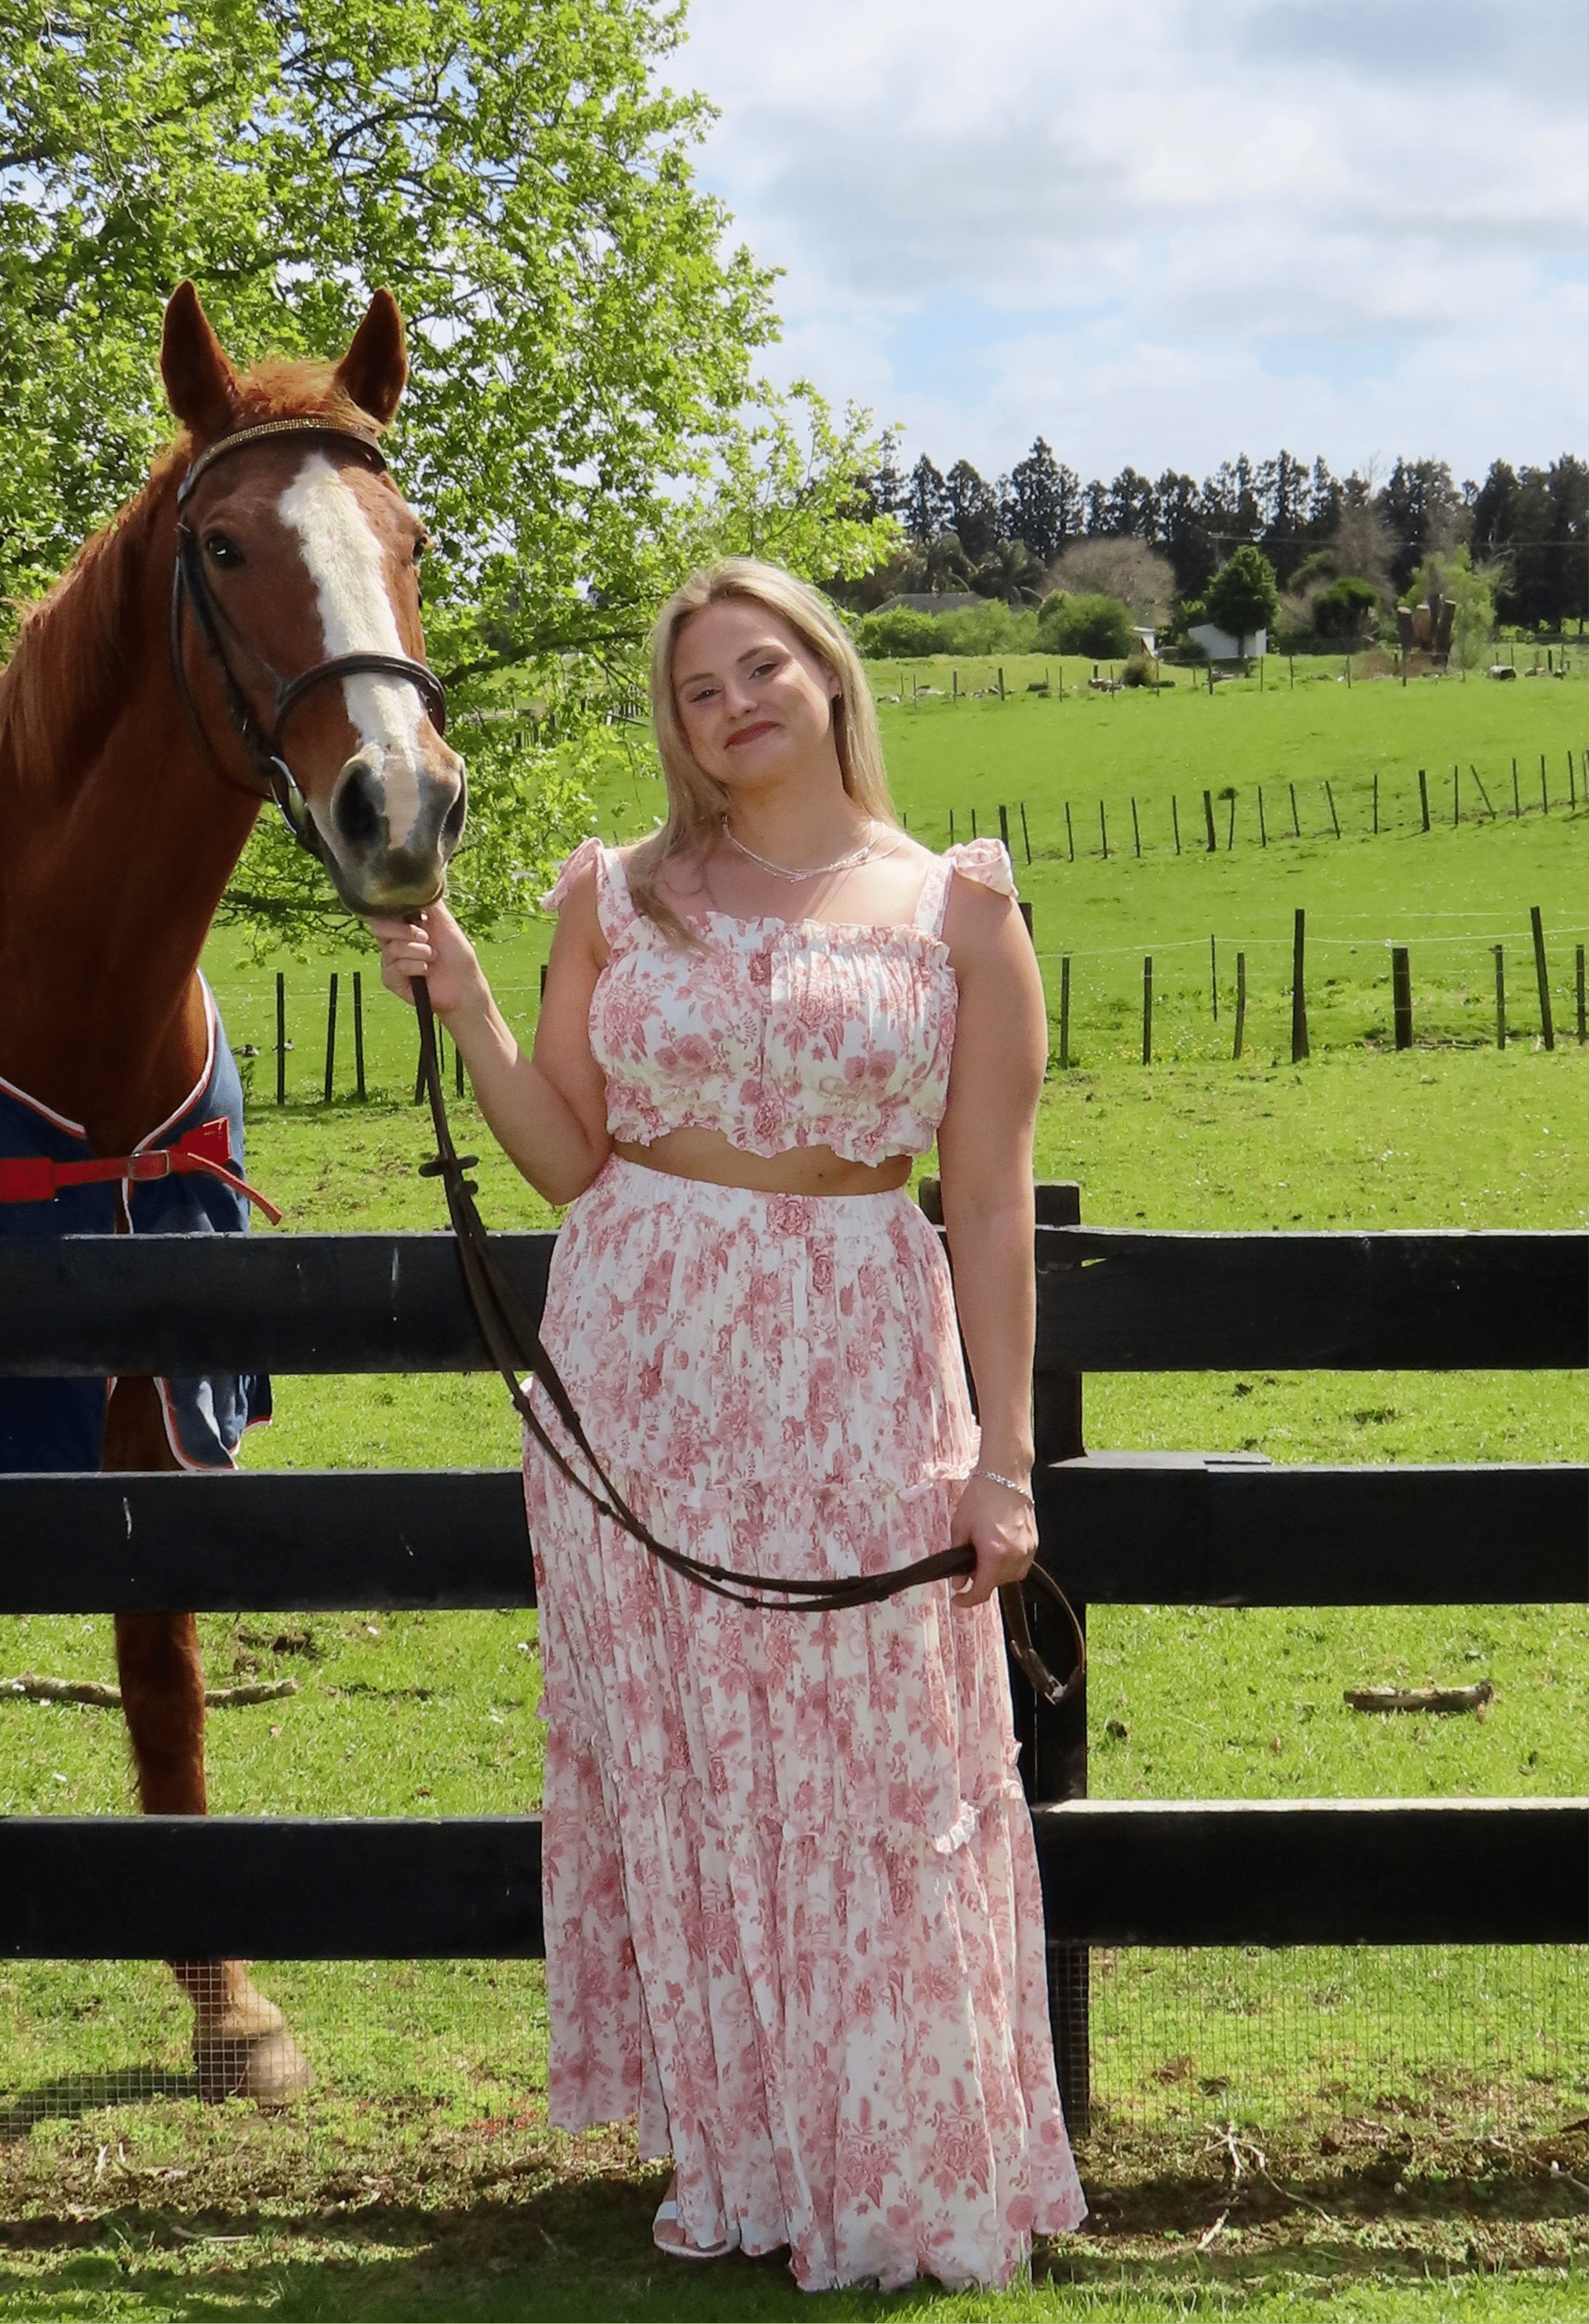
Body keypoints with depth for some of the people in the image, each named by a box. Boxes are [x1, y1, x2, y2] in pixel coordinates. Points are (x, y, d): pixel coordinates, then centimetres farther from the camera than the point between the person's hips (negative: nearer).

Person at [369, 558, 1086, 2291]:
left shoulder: (958, 908, 1)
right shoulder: (617, 896, 6)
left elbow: (991, 1201, -2)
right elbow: (569, 1163, 6)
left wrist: (1002, 1457, -7)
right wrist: (460, 1003, -7)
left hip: (860, 1381, -2)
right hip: (639, 1376, 2)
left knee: (879, 1776, 1)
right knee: (671, 1771, 7)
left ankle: (902, 2174, 17)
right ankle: (732, 2153, 22)